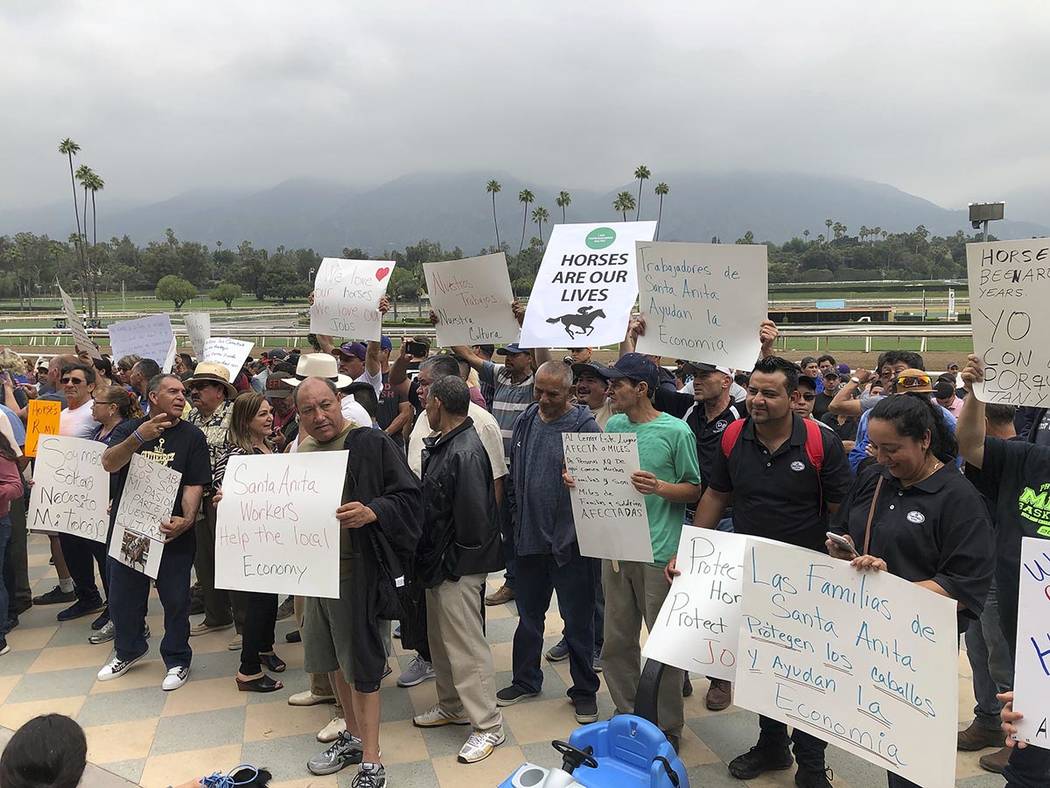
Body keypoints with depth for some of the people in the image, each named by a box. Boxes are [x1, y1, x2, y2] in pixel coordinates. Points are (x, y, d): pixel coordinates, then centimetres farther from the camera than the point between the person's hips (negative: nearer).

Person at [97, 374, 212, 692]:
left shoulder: (192, 436, -2)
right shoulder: (129, 429, 3)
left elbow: (195, 485, -8)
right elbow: (109, 463, -15)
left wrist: (187, 519, -25)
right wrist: (139, 437, -31)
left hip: (172, 533, -2)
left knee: (176, 599, 5)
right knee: (123, 595, 16)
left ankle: (177, 660, 24)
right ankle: (129, 650, 40)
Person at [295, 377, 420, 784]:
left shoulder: (370, 443, -12)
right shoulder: (302, 450, 9)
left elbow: (408, 496, -16)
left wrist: (371, 513, -33)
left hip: (353, 571, -7)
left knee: (360, 665, 0)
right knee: (332, 659, 18)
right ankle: (353, 736, 36)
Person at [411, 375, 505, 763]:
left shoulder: (466, 453, -24)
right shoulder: (442, 444, 6)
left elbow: (474, 519, -26)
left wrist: (451, 561, -16)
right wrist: (431, 557, 10)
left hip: (459, 569, -10)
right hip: (438, 562, 10)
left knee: (466, 646, 0)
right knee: (441, 640, 22)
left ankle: (488, 726, 13)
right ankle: (452, 706, 39)